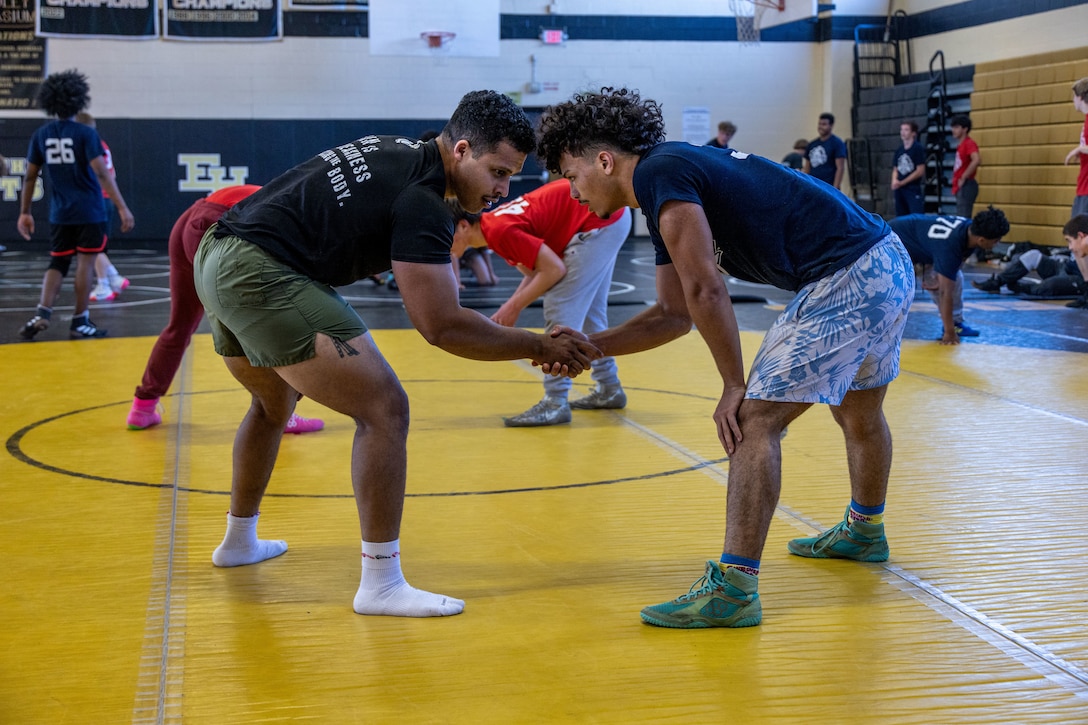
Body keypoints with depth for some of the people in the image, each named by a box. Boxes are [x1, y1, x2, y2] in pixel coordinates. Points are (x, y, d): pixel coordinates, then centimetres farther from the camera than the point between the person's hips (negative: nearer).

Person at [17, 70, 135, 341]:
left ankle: (42, 313, -3)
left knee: (57, 263, 13)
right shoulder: (85, 133, -10)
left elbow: (30, 177, 6)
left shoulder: (41, 135, 3)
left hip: (60, 213, 4)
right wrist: (122, 207, -16)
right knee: (85, 263, 3)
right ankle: (80, 323, 7)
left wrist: (24, 213, 14)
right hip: (89, 211, -4)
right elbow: (101, 173, -16)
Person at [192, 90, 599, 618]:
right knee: (383, 409, -10)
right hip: (262, 276, -11)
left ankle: (239, 540, 49)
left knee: (274, 405, 31)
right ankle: (381, 583, -8)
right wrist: (538, 347, -8)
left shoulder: (394, 152, 13)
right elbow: (440, 327, -16)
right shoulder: (420, 200, -14)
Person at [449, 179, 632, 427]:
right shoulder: (494, 223, 6)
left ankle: (555, 404, -9)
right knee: (589, 311, 21)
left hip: (599, 220, -10)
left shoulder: (499, 230, -22)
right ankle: (609, 390, 33)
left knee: (561, 311, -11)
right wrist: (509, 309, 0)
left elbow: (555, 269, -22)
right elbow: (537, 269, 10)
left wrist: (514, 306, -15)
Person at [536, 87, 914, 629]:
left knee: (754, 419, -10)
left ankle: (733, 588, -10)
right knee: (859, 412, 29)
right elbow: (674, 314, 19)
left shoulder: (657, 174, -13)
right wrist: (590, 346, 14)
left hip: (849, 279, -10)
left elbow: (706, 291, -19)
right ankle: (865, 532, 51)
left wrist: (734, 387, -11)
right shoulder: (666, 195, 16)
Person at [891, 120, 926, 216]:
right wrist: (894, 181, -4)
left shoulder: (918, 148, -5)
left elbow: (920, 171, -9)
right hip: (900, 190, 6)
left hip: (914, 189, -6)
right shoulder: (899, 150, 12)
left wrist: (902, 183, -10)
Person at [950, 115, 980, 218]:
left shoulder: (969, 143, -11)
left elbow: (976, 160, -28)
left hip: (966, 186, -10)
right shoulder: (961, 145, 17)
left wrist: (963, 178, -21)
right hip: (960, 188, 10)